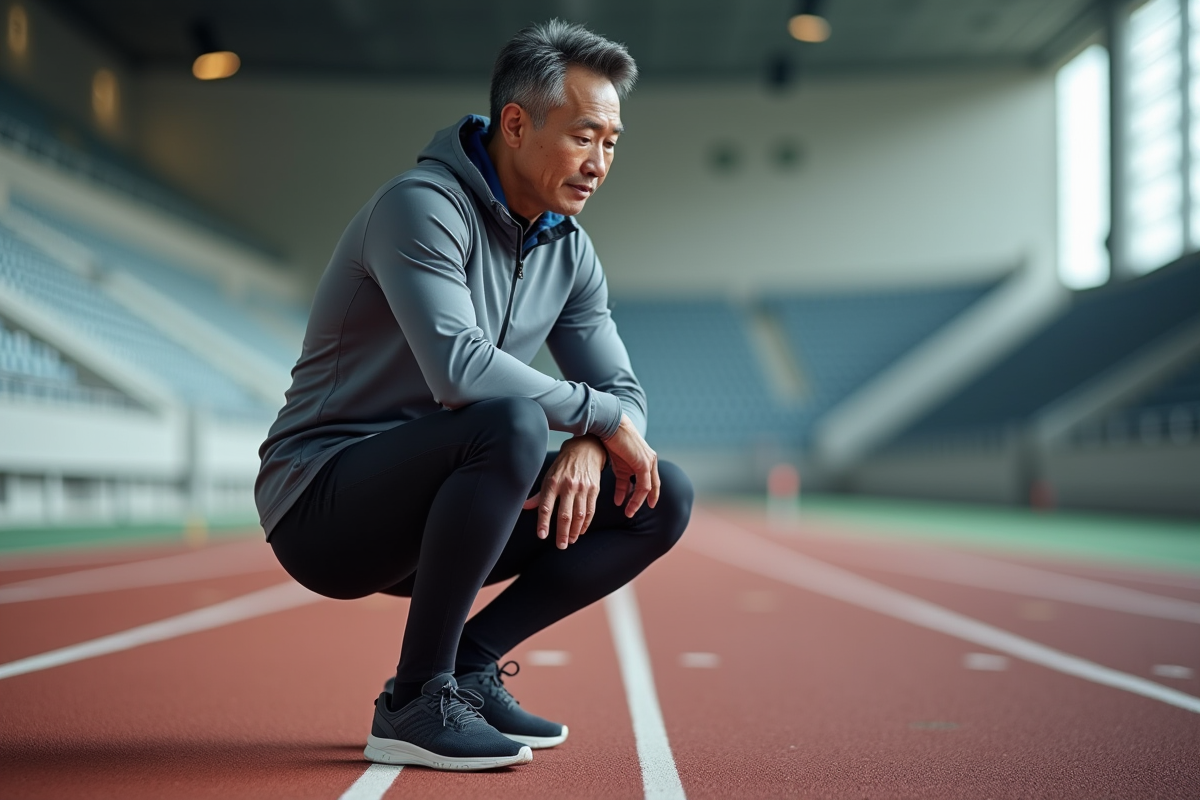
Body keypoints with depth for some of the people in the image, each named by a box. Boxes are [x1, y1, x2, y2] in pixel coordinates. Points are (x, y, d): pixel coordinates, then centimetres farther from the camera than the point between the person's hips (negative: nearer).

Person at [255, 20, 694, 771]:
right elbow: (459, 370, -33)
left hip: (431, 511, 8)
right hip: (321, 506, -7)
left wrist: (588, 448, -16)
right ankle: (416, 702, -20)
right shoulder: (422, 205, -19)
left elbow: (622, 389, 8)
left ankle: (469, 662, 2)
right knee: (512, 424, -36)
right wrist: (600, 414, -21)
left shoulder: (570, 249, 7)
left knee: (664, 498, -4)